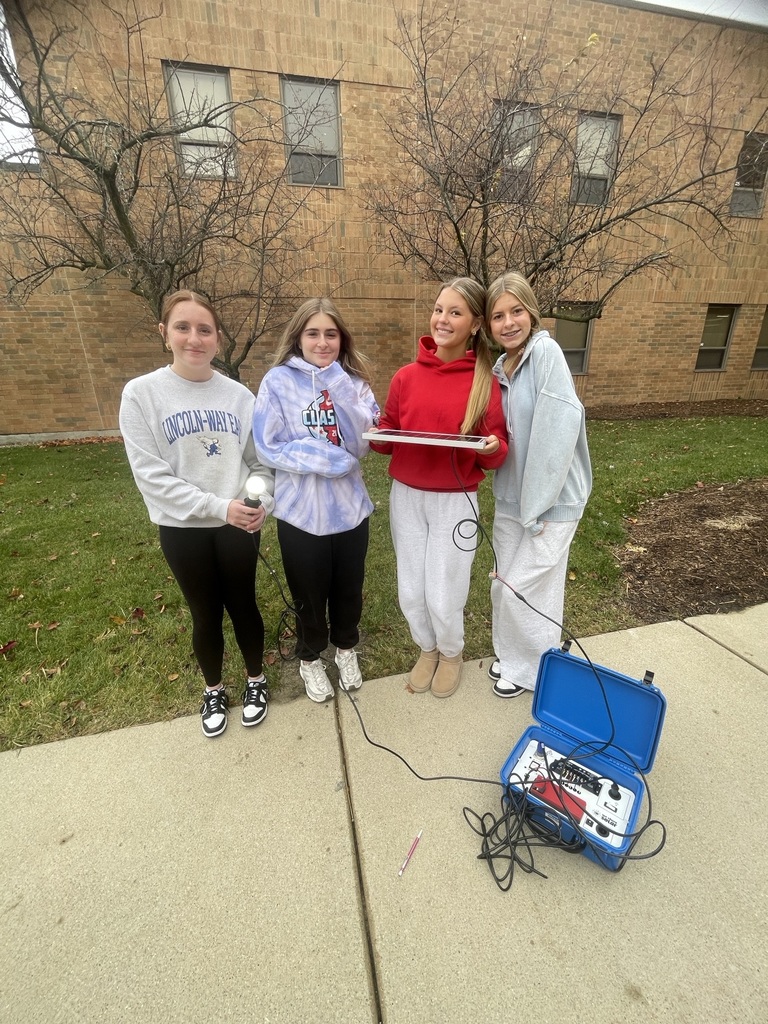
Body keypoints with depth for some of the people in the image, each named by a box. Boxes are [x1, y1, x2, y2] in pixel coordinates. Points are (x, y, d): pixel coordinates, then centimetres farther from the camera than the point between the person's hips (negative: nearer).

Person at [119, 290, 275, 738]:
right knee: (206, 614, 15)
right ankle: (214, 691, 42)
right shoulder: (142, 393, -8)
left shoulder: (239, 395, -2)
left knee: (243, 605, 15)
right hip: (182, 528, -1)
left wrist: (260, 501, -16)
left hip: (239, 525, 1)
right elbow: (151, 475, -13)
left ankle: (256, 681, 40)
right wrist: (217, 506, -20)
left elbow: (260, 460, 2)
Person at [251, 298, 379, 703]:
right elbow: (268, 446, -12)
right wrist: (326, 460, -18)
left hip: (350, 507, 3)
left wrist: (339, 389, -22)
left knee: (348, 588, 19)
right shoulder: (278, 381, -8)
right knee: (309, 592, 16)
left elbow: (362, 444, -13)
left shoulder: (355, 382, 0)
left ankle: (346, 648, 48)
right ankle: (310, 658, 43)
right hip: (300, 510, -2)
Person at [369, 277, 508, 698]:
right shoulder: (406, 376, 1)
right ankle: (427, 649, 43)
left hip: (455, 501, -2)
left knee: (443, 597, 3)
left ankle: (451, 653, 39)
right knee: (410, 593, 11)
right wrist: (376, 437, -12)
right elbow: (388, 436, 9)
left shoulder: (486, 383, -5)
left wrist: (493, 448, -23)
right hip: (406, 496, 3)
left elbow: (497, 454, -1)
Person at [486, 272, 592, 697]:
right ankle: (510, 653, 41)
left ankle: (532, 668, 31)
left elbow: (558, 432, -21)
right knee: (504, 584, 16)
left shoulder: (546, 352, -14)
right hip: (510, 497, 7)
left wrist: (538, 506, -20)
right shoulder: (499, 368, 9)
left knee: (527, 589, 4)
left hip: (550, 500, -7)